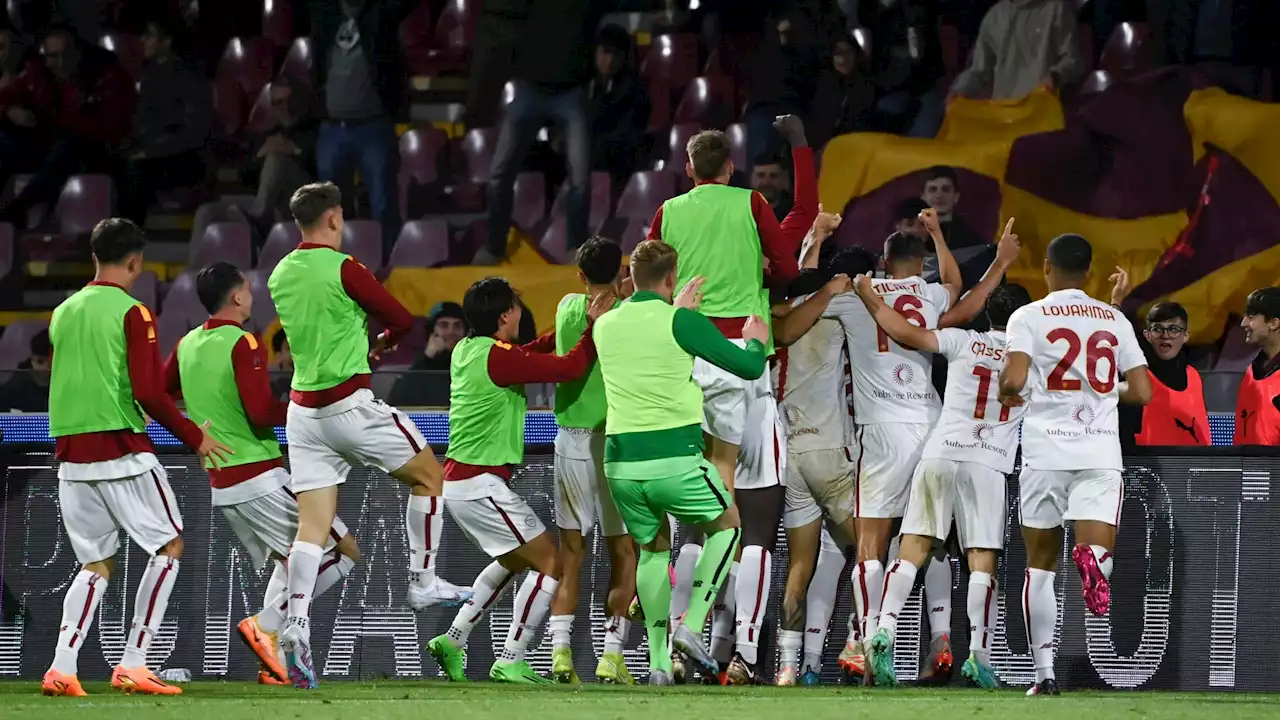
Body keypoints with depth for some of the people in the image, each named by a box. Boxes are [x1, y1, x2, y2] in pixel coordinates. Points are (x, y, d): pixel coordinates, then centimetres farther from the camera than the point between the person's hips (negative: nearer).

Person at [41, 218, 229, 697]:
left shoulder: (63, 313, 13)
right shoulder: (133, 314, -8)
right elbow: (148, 392, -15)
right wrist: (194, 437, -3)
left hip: (71, 454, 6)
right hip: (120, 450, -6)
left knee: (96, 564, 13)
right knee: (168, 547, 6)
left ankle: (62, 667, -4)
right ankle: (133, 665, -2)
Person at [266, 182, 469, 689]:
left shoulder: (280, 277, 9)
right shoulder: (342, 268, -11)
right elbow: (400, 319, -2)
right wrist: (378, 346, 18)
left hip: (303, 409, 6)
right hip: (349, 402, -6)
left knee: (313, 525, 1)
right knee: (428, 475, 14)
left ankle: (296, 624, -15)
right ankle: (423, 583, 14)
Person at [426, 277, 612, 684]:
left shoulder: (467, 351, 9)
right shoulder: (498, 358, -18)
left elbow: (523, 357, 25)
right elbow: (571, 368, -19)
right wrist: (594, 327, -6)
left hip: (457, 479, 10)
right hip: (481, 484, -10)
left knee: (514, 560, 27)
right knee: (549, 563, -5)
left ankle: (452, 640, 24)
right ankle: (510, 663, -9)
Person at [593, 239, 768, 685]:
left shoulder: (606, 325, 9)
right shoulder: (680, 321, -7)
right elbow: (748, 367, 0)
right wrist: (755, 341, 21)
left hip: (620, 462, 4)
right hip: (675, 460, -4)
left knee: (653, 548, 24)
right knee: (726, 524, 21)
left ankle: (658, 661, 14)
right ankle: (691, 625, 5)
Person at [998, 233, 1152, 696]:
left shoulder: (1029, 317, 0)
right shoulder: (1115, 320, 10)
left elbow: (1013, 380, -14)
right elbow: (1141, 393, 8)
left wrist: (1006, 395, 10)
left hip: (1046, 450, -1)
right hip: (1101, 451, 1)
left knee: (1040, 565, 11)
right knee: (1098, 551, -5)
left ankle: (1045, 672, 8)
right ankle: (1092, 556, -44)